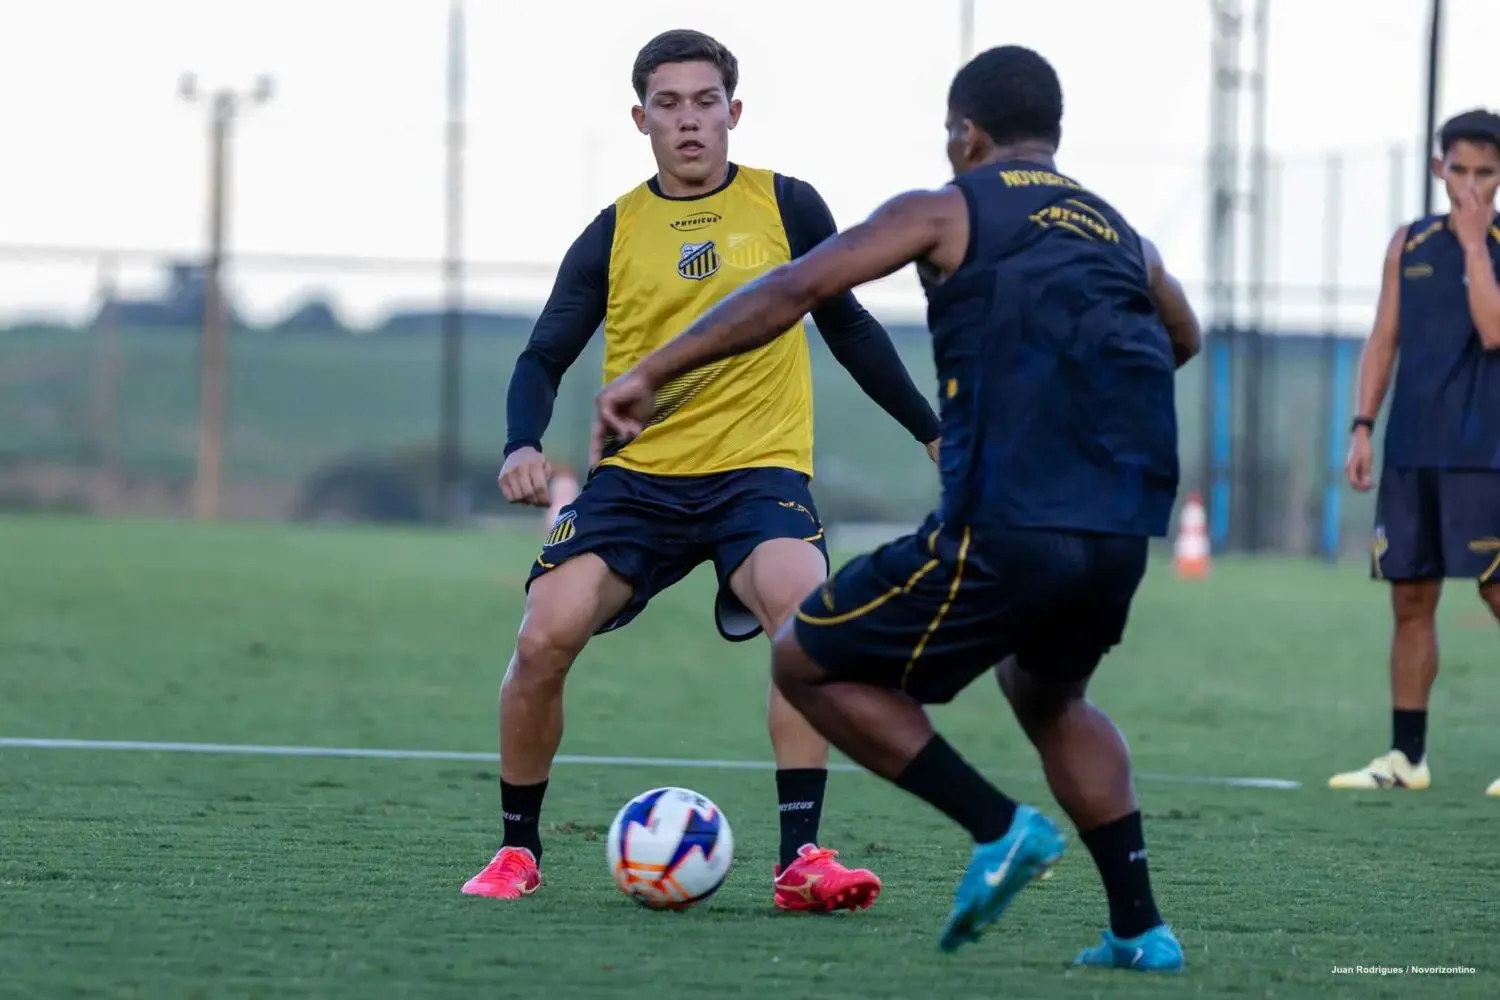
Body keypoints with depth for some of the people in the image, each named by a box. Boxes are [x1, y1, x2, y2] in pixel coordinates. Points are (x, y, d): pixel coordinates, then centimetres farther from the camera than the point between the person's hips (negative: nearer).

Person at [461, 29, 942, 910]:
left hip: (760, 468, -1)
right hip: (638, 474, 1)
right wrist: (524, 445, -15)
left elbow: (847, 326, 17)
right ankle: (518, 851, 8)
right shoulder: (614, 234, 5)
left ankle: (801, 858, -26)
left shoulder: (787, 208, 5)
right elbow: (544, 358, 5)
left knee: (808, 614, -30)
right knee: (543, 641, -15)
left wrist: (933, 432, 20)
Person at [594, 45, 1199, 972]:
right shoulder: (1122, 235, 21)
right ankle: (1140, 927, 22)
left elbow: (798, 287, -6)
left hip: (1005, 530, -6)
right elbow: (1183, 341, 42)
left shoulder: (946, 211, 6)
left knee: (808, 663, 11)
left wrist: (651, 374, -4)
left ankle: (999, 827, -1)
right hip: (1124, 537, 6)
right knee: (1048, 694, 34)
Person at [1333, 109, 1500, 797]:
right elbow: (1384, 339, 13)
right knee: (1410, 599, 7)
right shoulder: (1410, 244, 11)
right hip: (1412, 449, 5)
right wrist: (1363, 427, 6)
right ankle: (1406, 757, 13)